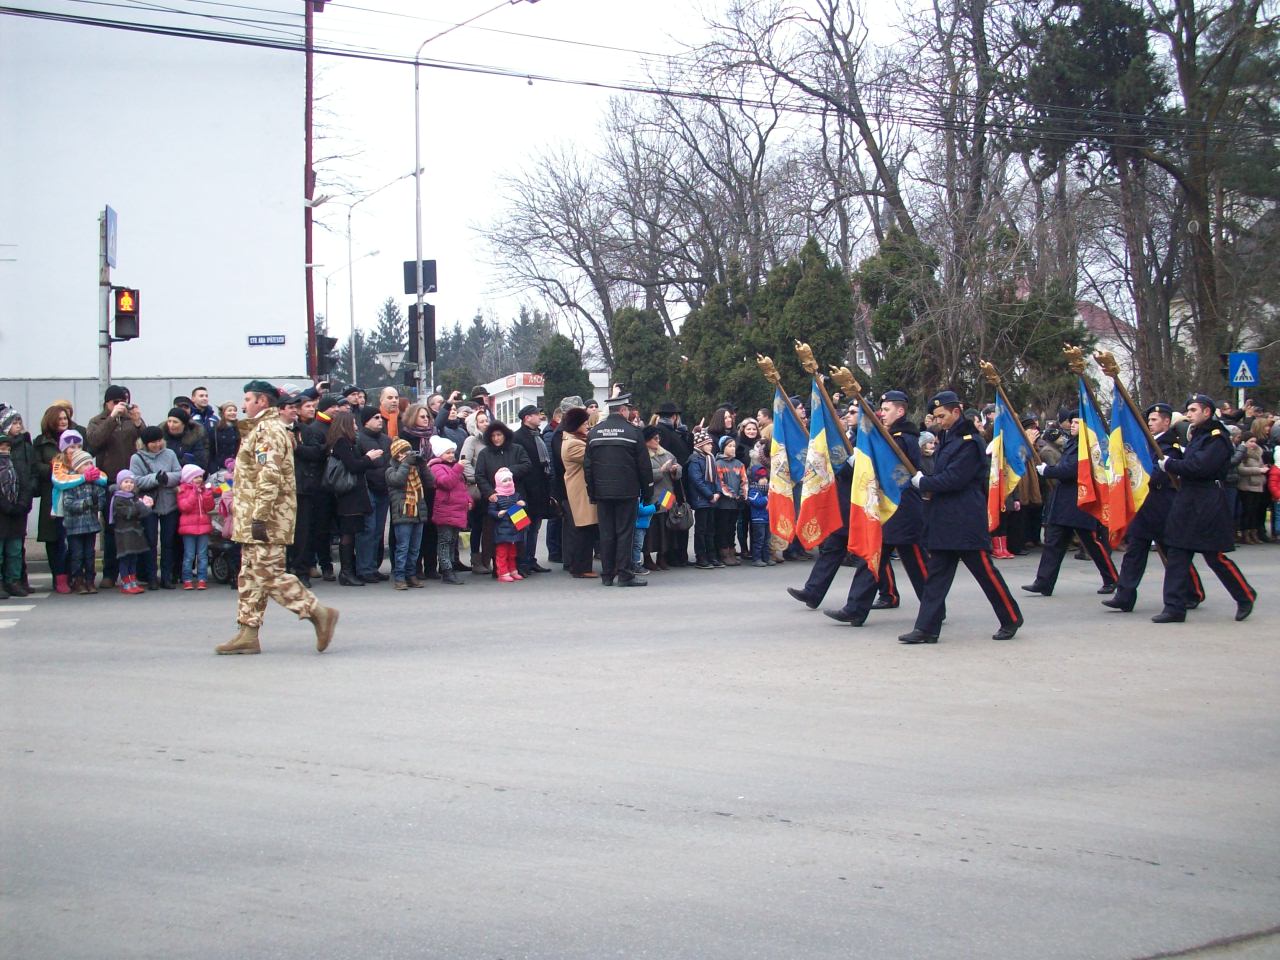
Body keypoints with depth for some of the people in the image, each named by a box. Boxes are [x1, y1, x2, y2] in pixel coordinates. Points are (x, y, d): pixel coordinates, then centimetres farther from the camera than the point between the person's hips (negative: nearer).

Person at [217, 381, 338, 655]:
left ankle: (319, 613, -8)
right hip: (253, 520, 11)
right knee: (251, 575, 10)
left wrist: (259, 517, -26)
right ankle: (247, 635, 11)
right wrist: (247, 516, 23)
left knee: (270, 573, -11)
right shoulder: (262, 429, 21)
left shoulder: (268, 430, -13)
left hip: (266, 519, -11)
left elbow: (269, 478, -23)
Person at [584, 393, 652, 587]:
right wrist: (647, 490, 4)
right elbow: (644, 464, -5)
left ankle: (607, 575, 9)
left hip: (602, 491, 4)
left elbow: (587, 464, 7)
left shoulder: (594, 432, 6)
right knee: (625, 532, -1)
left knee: (606, 533, 7)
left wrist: (591, 491, 13)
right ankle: (624, 574, -3)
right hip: (627, 491, -4)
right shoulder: (633, 431, -6)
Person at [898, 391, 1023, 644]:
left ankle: (1011, 619, 14)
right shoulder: (949, 438, 15)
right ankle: (926, 628, 4)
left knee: (985, 571, 0)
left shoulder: (969, 442, -14)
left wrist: (923, 483, -10)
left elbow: (954, 479, -20)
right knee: (937, 573, 5)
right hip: (944, 519, 9)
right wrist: (926, 480, 4)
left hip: (967, 521, -9)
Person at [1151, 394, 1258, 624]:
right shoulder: (1197, 435, 17)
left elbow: (1200, 467, -23)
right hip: (1186, 501, 9)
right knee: (1176, 554, 2)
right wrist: (1173, 464, 4)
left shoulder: (1217, 438, -12)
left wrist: (1170, 465, -12)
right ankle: (1174, 607, 2)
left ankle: (1246, 596, 18)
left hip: (1208, 504, -9)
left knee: (1215, 556, -2)